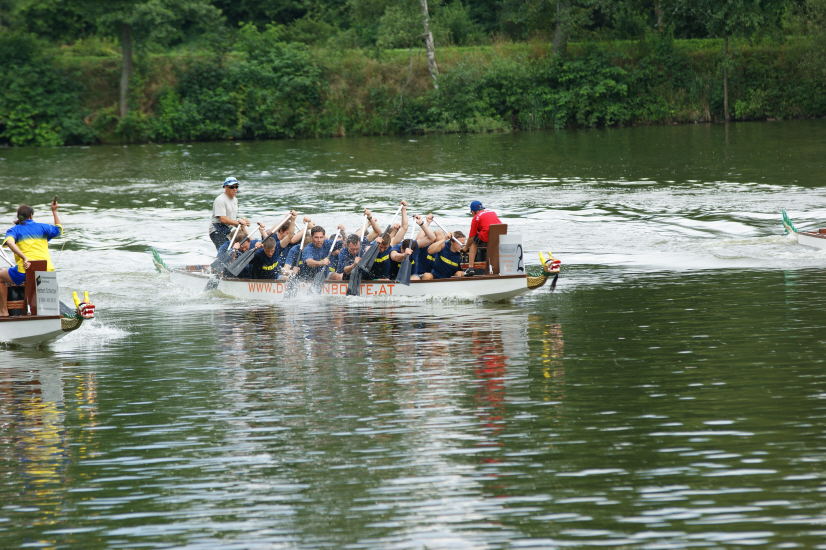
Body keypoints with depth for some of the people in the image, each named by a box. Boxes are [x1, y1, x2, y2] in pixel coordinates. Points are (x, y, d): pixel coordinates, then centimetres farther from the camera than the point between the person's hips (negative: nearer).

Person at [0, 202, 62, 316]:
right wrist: (54, 211, 40)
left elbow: (9, 242, -16)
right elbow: (59, 229, 31)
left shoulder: (14, 230, 7)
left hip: (25, 271, -4)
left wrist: (24, 258, -23)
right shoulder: (42, 227, 14)